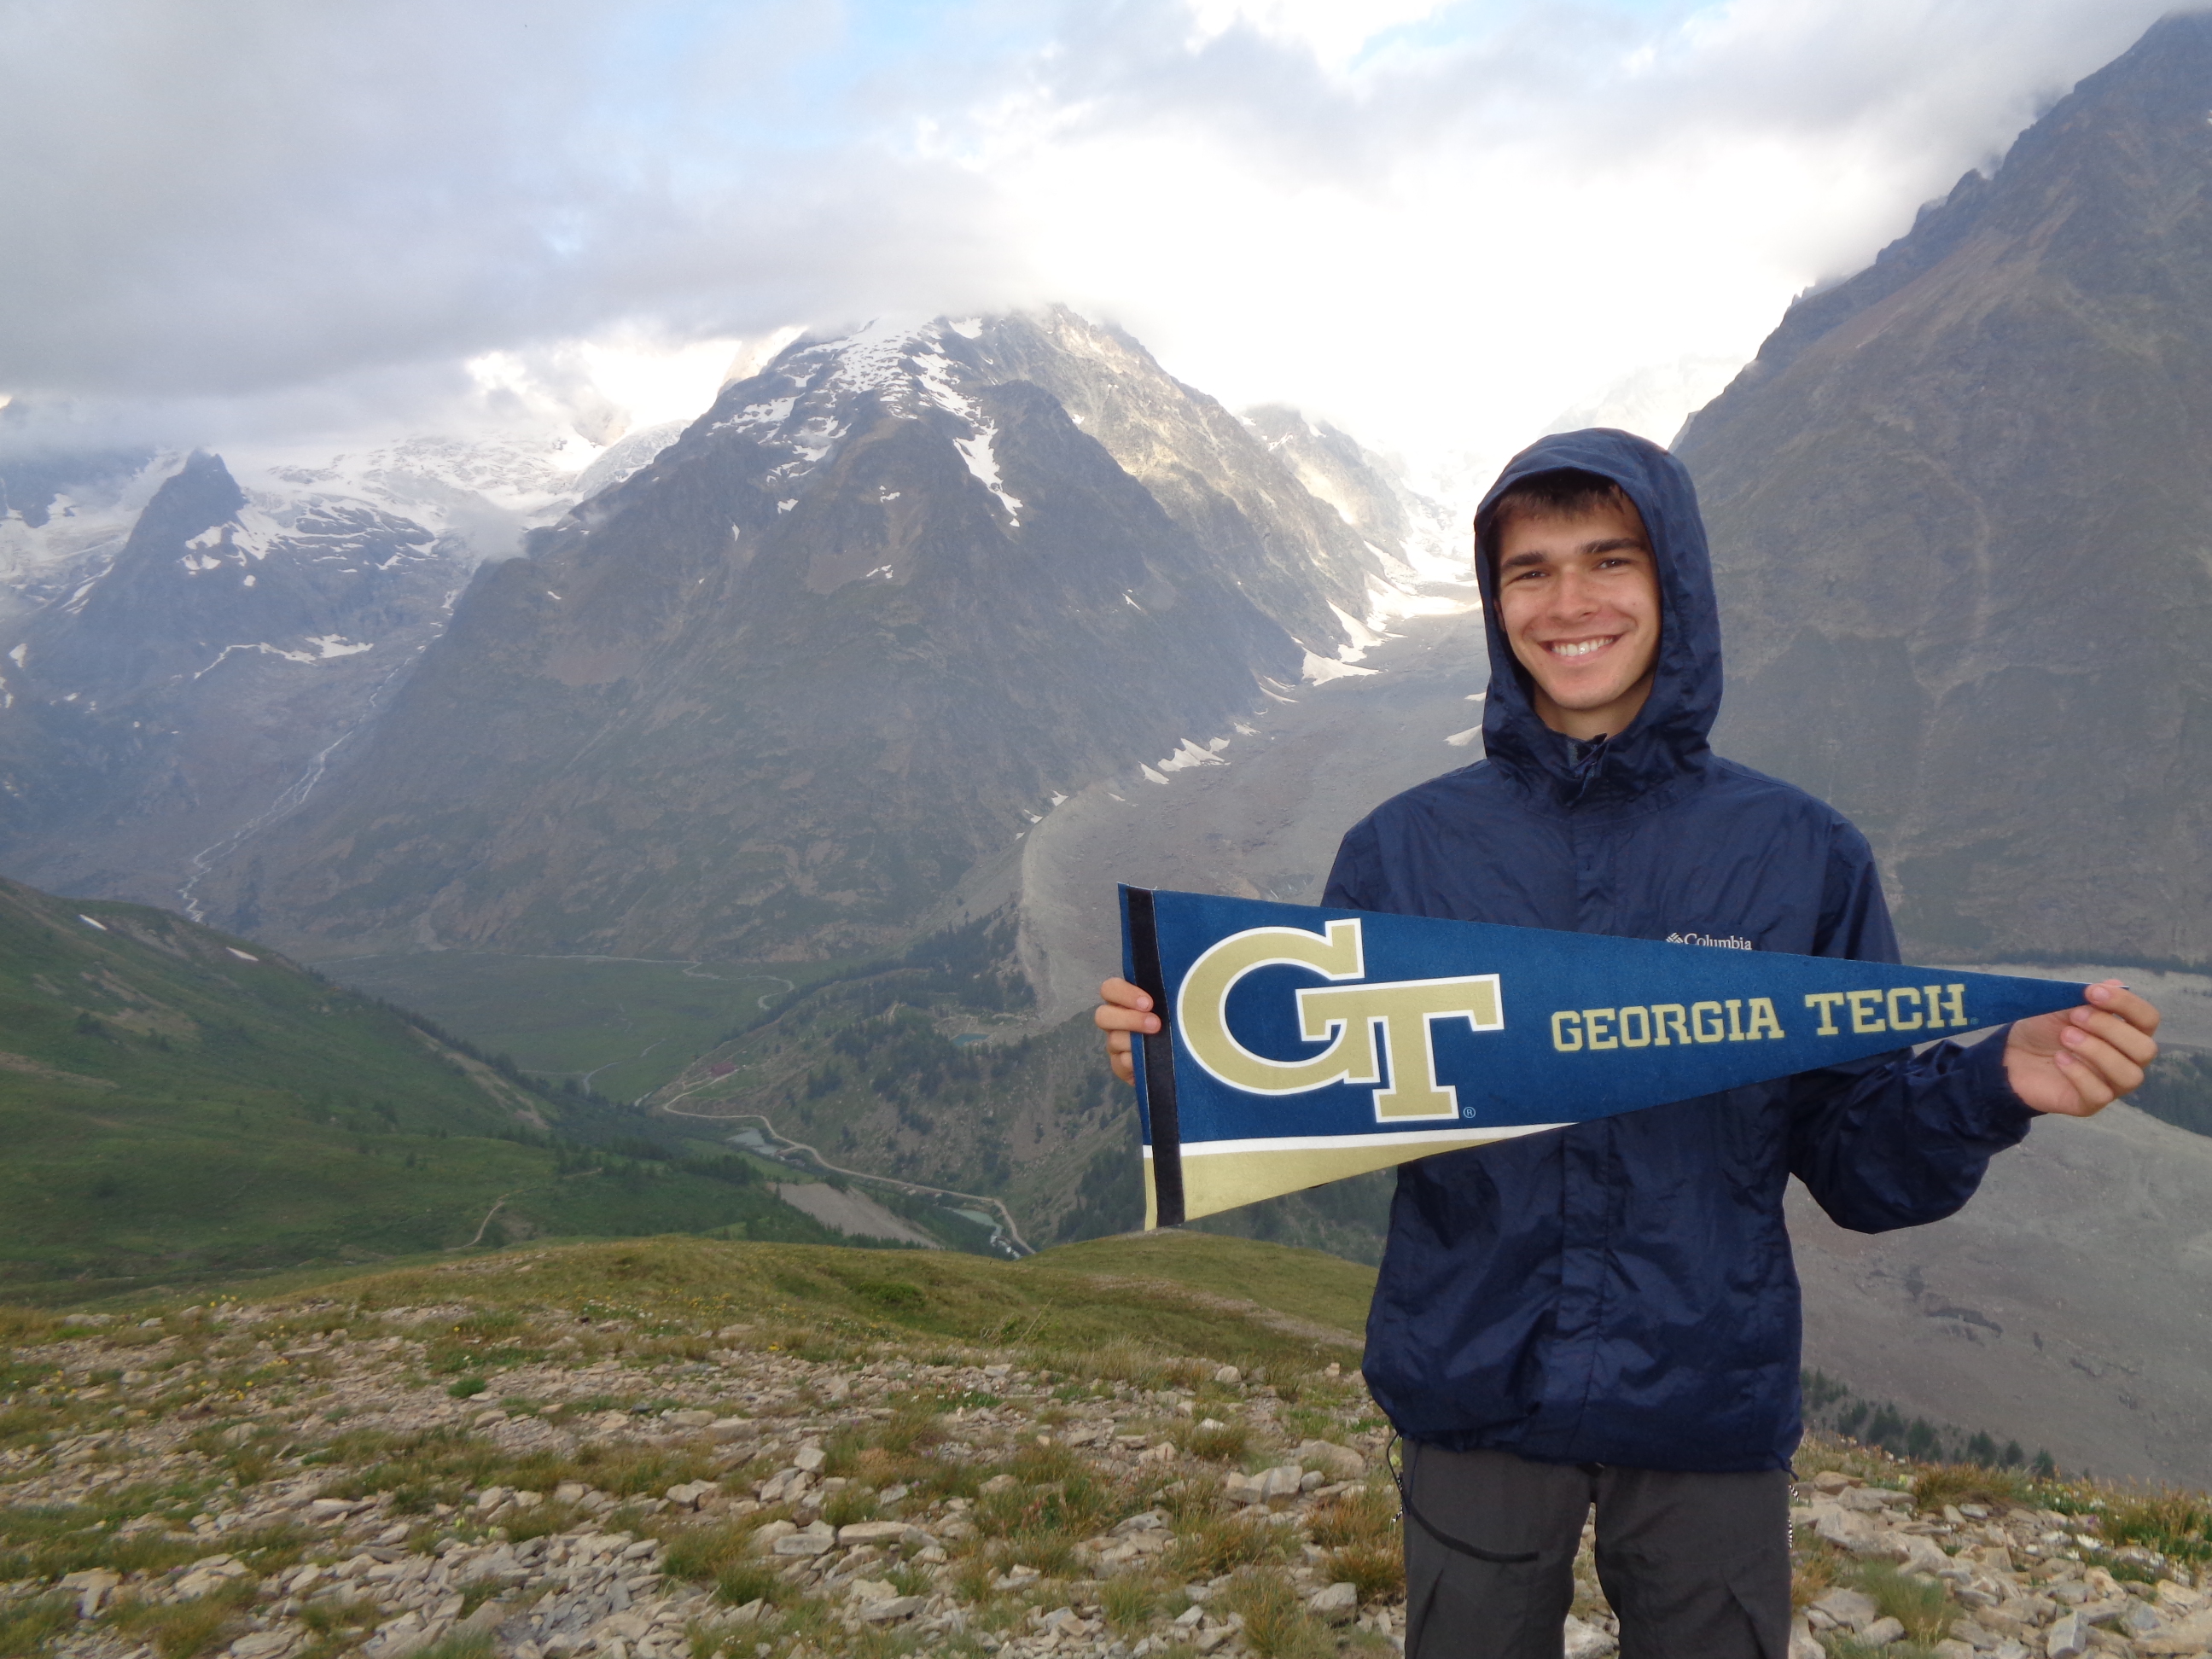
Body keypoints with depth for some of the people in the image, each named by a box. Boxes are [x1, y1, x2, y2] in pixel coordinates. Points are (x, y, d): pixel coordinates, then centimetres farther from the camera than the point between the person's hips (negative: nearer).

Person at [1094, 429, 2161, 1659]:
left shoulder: (1804, 856, -5)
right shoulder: (1402, 850, -5)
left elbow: (1860, 1168, -2)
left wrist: (1998, 1087, -21)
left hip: (1712, 1409, 0)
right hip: (1473, 1404, 0)